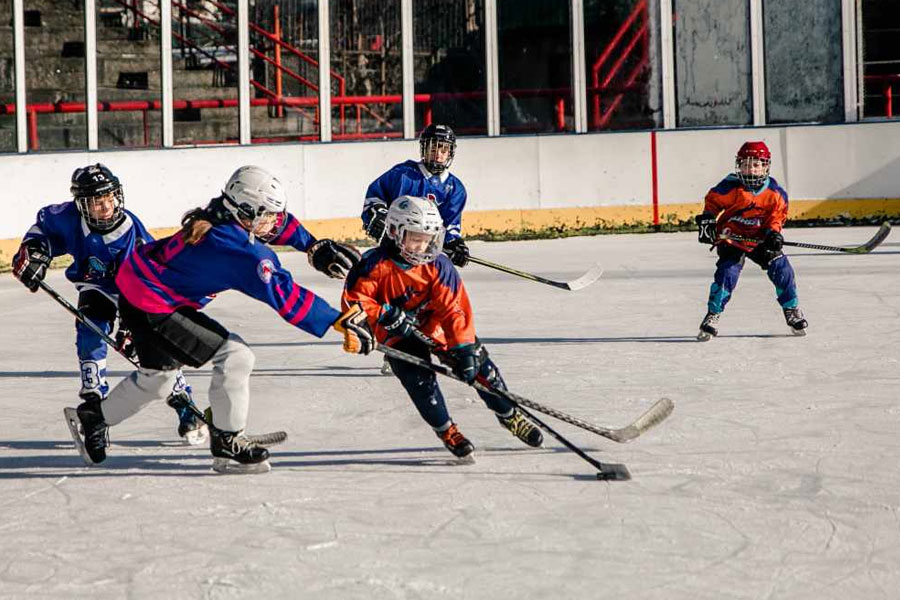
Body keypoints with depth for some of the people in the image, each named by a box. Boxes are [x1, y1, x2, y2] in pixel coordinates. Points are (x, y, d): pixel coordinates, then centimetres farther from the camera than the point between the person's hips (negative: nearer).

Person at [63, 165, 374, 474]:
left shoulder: (221, 216, -2)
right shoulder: (241, 250, -27)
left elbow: (280, 223, 18)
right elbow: (283, 295, -27)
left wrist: (315, 247, 13)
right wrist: (339, 320, -24)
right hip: (153, 306, -10)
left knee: (157, 373, 28)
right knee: (234, 355, -10)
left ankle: (95, 416, 45)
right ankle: (227, 444, 0)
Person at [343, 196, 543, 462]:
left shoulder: (438, 265, -18)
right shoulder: (376, 264, -23)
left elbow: (454, 308, -21)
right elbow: (353, 299, -22)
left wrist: (464, 348, -30)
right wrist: (386, 316, -33)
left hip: (435, 326, 2)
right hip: (398, 335, -2)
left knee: (477, 361, -5)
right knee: (418, 376, -21)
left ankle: (509, 415, 15)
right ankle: (446, 431, 1)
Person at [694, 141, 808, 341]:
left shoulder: (775, 192, -9)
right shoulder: (730, 188, -17)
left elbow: (777, 216, 0)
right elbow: (712, 201, -3)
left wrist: (773, 233, -17)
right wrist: (707, 221, -15)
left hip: (760, 240, 3)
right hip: (731, 238, -3)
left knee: (781, 268, -6)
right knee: (727, 273, -18)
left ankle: (792, 310, 13)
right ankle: (712, 315, -6)